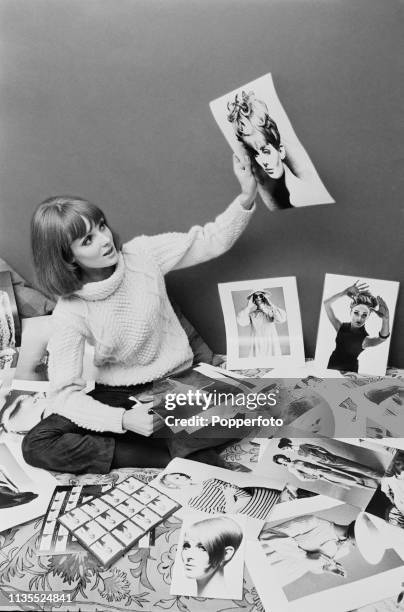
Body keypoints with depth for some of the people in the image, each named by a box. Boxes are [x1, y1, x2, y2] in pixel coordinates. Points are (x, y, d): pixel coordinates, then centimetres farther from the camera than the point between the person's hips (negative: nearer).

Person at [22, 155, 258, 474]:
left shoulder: (142, 254, -10)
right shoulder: (70, 312, -15)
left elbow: (212, 240, -6)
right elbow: (65, 393, -17)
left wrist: (247, 197, -23)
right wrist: (123, 420, -32)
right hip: (117, 394, 0)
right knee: (37, 445, -22)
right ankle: (172, 453, -20)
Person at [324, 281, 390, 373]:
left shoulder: (365, 339, -14)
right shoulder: (341, 327, -6)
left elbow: (382, 337, -38)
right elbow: (327, 303, -14)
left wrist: (386, 319, -57)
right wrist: (345, 292, -27)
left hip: (349, 371, -1)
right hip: (332, 366, 2)